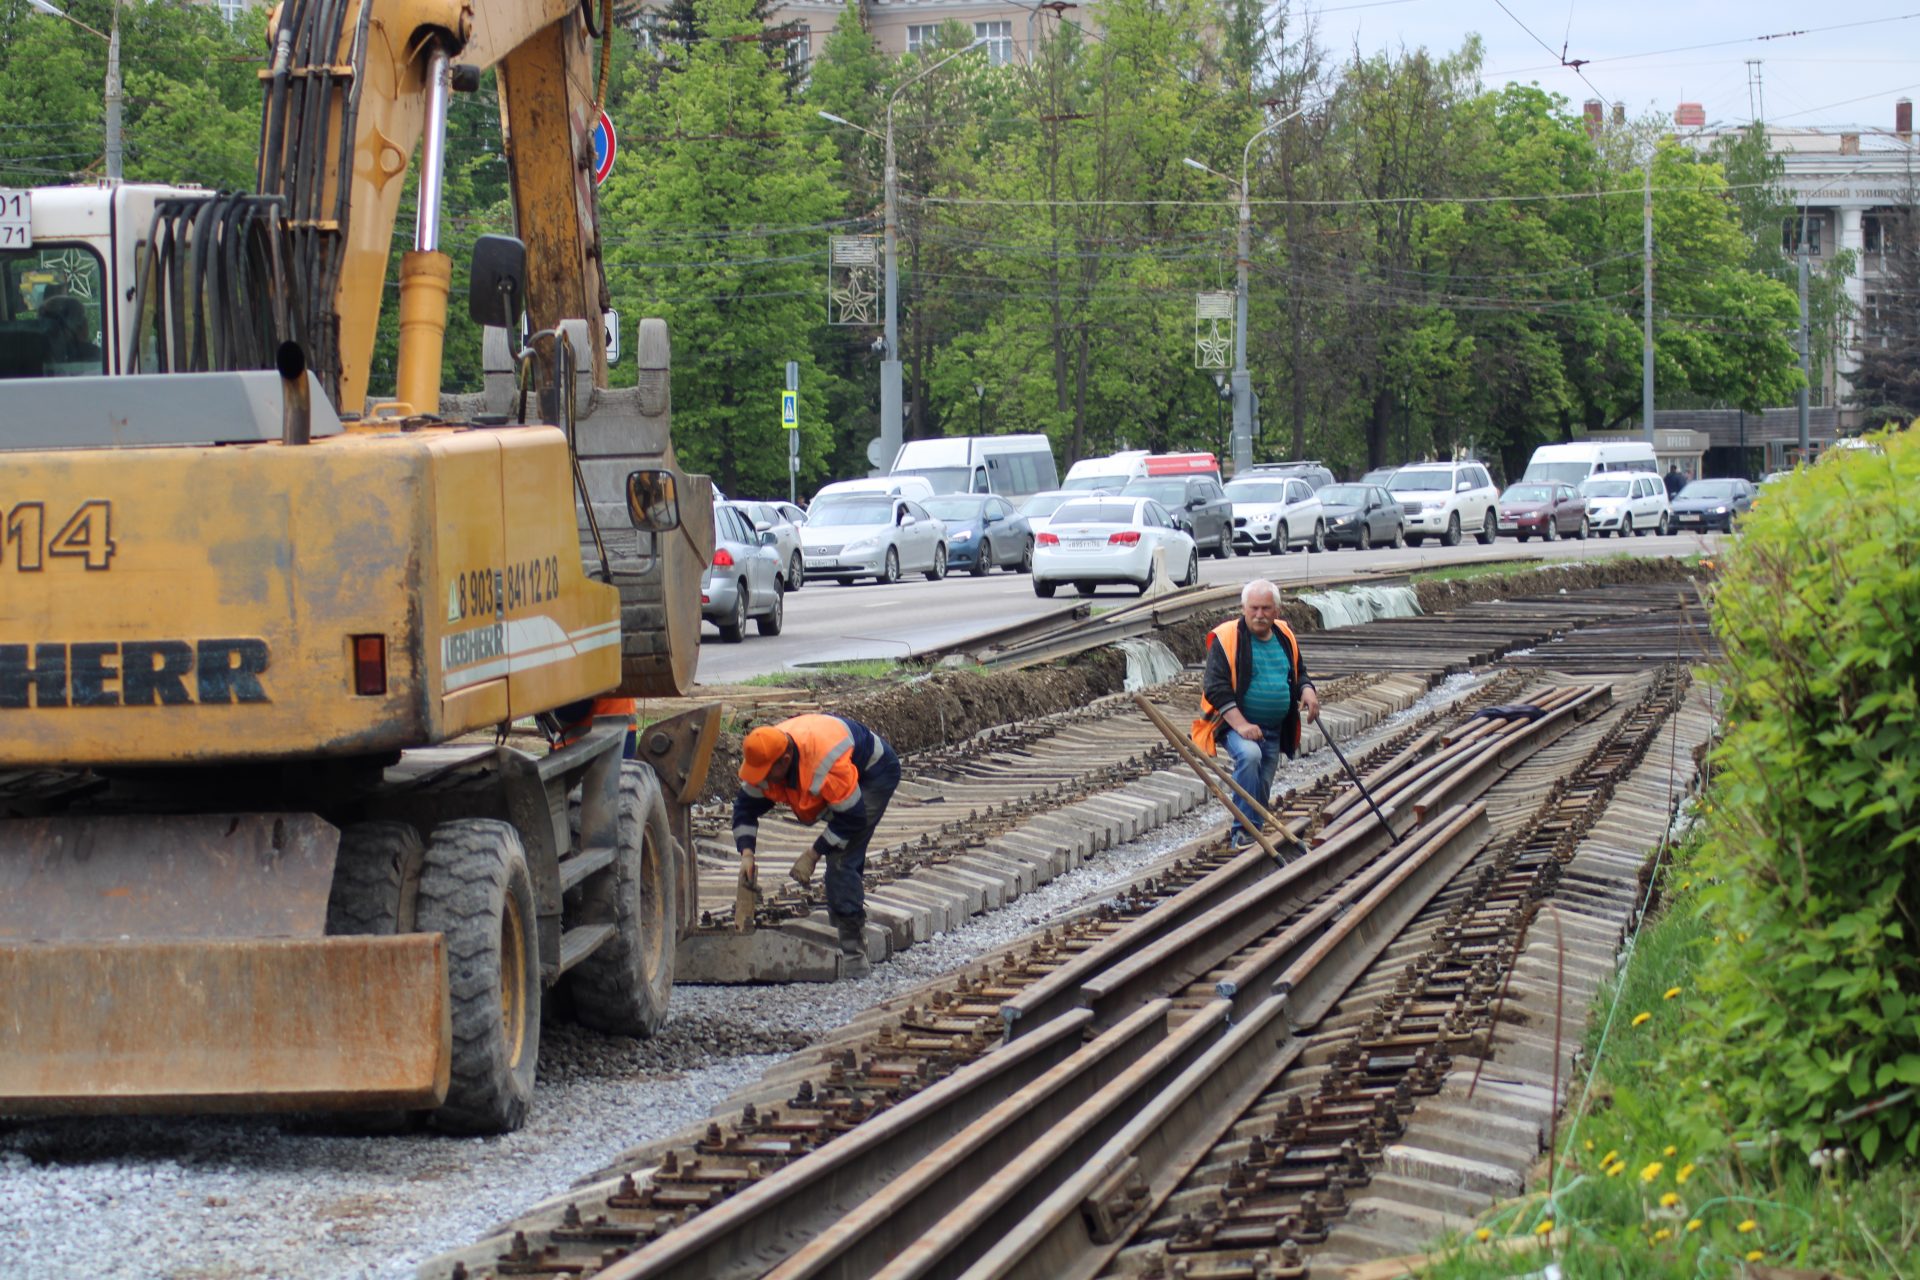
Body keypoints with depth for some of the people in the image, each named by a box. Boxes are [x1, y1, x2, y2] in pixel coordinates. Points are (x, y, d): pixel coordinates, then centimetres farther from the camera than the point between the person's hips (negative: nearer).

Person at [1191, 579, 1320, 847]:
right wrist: (1241, 725, -26)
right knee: (1249, 754, -34)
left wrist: (1307, 690, -1)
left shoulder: (1285, 636, 9)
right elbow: (1215, 688, -16)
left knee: (1262, 788, 9)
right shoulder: (1226, 639, -11)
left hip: (1274, 730, 7)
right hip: (1235, 723, -7)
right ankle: (1244, 830, -30)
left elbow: (1298, 672, 24)